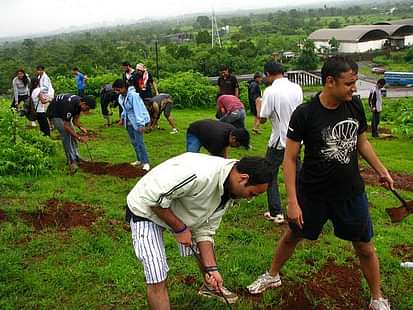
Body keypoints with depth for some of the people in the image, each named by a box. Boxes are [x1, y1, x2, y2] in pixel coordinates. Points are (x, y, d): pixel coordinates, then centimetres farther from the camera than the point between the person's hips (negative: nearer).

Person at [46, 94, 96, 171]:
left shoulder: (79, 103, -13)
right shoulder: (70, 105, -38)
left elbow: (75, 119, 0)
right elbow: (66, 126, -33)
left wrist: (80, 127, -19)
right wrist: (79, 137, -31)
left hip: (63, 113, 9)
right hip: (54, 114, -9)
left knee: (72, 133, 4)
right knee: (66, 135, -19)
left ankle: (76, 157, 13)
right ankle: (72, 161, -17)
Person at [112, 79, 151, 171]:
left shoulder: (133, 95, -22)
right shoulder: (121, 97, 4)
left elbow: (138, 110, -25)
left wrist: (140, 124, -27)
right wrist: (123, 117, 9)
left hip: (137, 121, -8)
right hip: (129, 121, 8)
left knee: (139, 142, -12)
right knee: (134, 142, 13)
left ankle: (146, 163, -8)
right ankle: (140, 160, 25)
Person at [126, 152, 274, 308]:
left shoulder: (229, 191, -9)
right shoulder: (200, 174, -40)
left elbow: (204, 231, -2)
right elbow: (153, 197, -34)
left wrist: (212, 268, -8)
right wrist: (180, 229, -23)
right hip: (146, 210, -8)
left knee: (206, 244, 19)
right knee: (157, 279, -13)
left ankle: (210, 286, 47)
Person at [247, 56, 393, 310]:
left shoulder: (355, 106, -7)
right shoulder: (304, 114, -20)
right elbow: (290, 158, -15)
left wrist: (381, 170, 12)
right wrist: (293, 202, -17)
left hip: (352, 193, 3)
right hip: (313, 194, -2)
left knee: (365, 248, 11)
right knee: (292, 236, 18)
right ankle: (273, 276, 44)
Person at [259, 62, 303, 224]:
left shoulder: (270, 91, -17)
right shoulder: (297, 88, 0)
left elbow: (262, 119, -13)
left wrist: (258, 104, 4)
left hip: (279, 140, -5)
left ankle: (276, 213, 9)